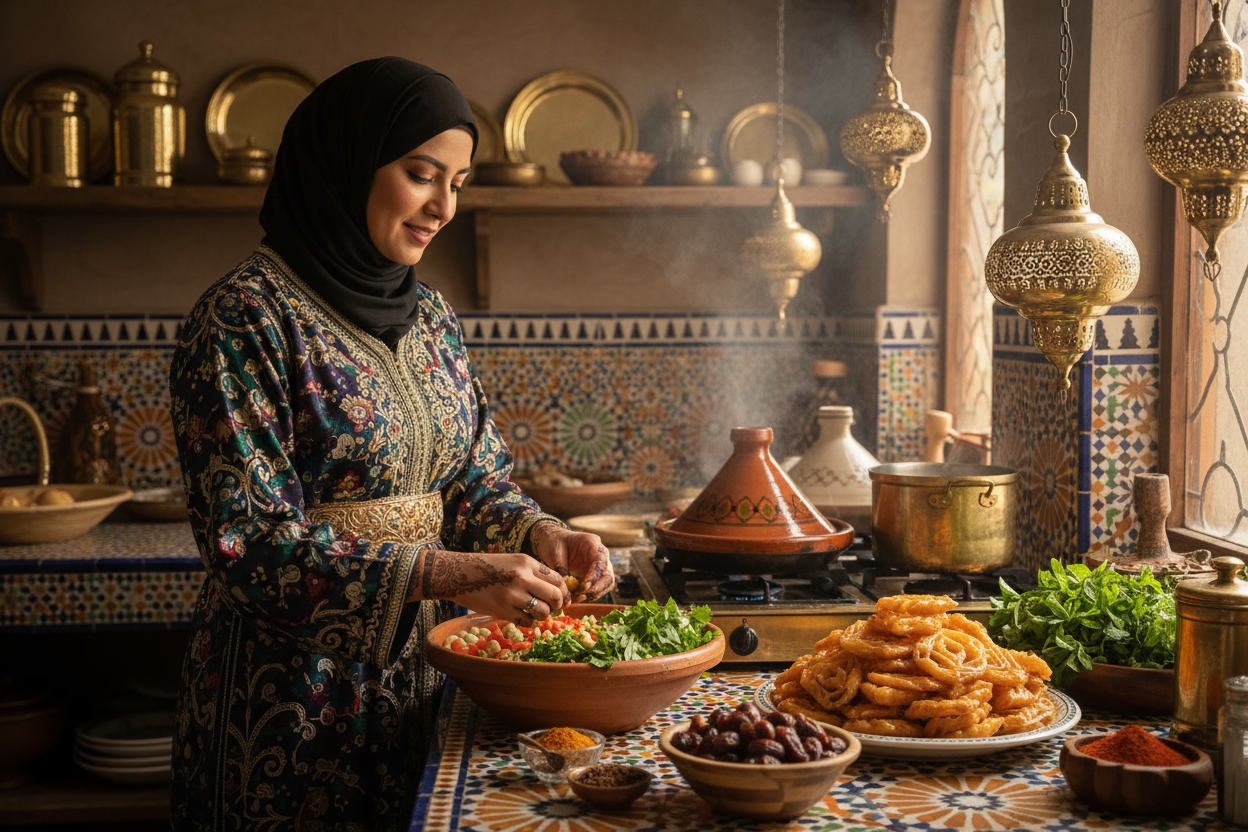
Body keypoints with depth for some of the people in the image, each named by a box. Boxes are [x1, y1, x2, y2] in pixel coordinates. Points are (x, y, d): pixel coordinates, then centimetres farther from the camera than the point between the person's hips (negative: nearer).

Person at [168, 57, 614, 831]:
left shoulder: (430, 317, 7)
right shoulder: (246, 321, -15)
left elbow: (479, 480, 12)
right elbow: (249, 545, -20)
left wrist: (542, 536, -9)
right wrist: (446, 574, -27)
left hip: (421, 674, 7)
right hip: (296, 699, -6)